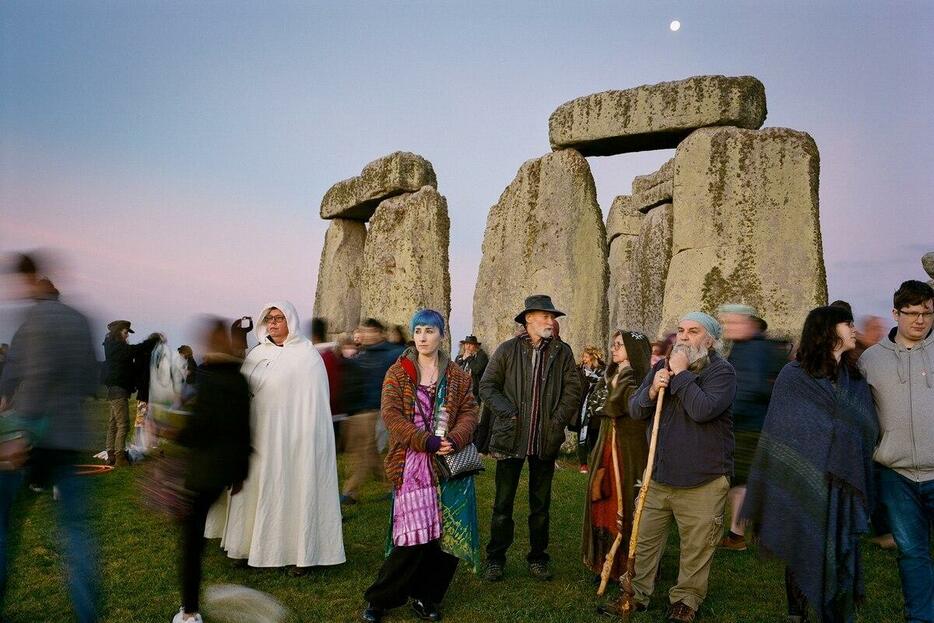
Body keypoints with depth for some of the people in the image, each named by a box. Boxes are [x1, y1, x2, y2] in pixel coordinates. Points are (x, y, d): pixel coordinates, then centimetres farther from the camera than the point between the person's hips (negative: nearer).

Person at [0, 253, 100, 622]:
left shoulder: (37, 317, -8)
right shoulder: (80, 321, 13)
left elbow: (38, 376, -19)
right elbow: (91, 383, 15)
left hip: (30, 433, -6)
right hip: (71, 435, 6)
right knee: (76, 524, 7)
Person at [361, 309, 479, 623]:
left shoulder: (457, 375, 12)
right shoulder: (398, 372, 4)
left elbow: (469, 411, 4)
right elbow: (391, 414, -6)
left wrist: (454, 439, -16)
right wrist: (427, 441, -16)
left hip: (449, 463, 3)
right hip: (412, 464, -3)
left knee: (447, 532, 2)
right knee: (415, 532, -7)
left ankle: (426, 597, 21)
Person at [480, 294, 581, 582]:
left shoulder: (562, 351, 4)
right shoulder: (507, 350, -1)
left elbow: (573, 389, 4)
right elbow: (487, 386, 1)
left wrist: (558, 419, -5)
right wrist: (507, 412, -10)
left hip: (546, 439, 2)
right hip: (511, 438, -2)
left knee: (541, 504, 13)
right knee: (503, 503, 6)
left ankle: (538, 558, 28)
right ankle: (495, 559, 21)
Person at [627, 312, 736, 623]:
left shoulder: (721, 371, -9)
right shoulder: (662, 366, 9)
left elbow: (703, 410, -25)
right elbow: (635, 410, 6)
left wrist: (681, 374, -19)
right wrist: (652, 390, -13)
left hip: (702, 481, -5)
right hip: (658, 475, 5)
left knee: (696, 548, 9)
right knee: (644, 539, 12)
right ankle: (637, 592, 27)